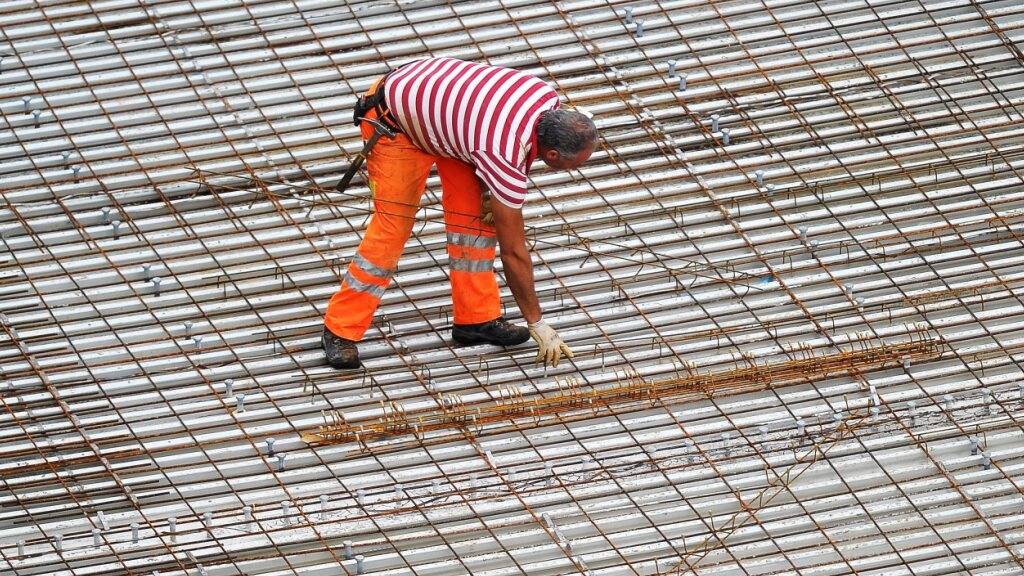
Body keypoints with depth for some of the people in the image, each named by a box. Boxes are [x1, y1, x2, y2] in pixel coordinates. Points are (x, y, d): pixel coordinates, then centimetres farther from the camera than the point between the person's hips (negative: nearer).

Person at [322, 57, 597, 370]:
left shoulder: (548, 98, -18)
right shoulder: (506, 158, -35)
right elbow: (513, 251, -25)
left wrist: (493, 190, -2)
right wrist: (537, 324, -15)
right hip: (396, 121, -8)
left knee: (475, 212, 1)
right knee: (392, 226, -10)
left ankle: (477, 318, 8)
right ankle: (341, 329, 1)